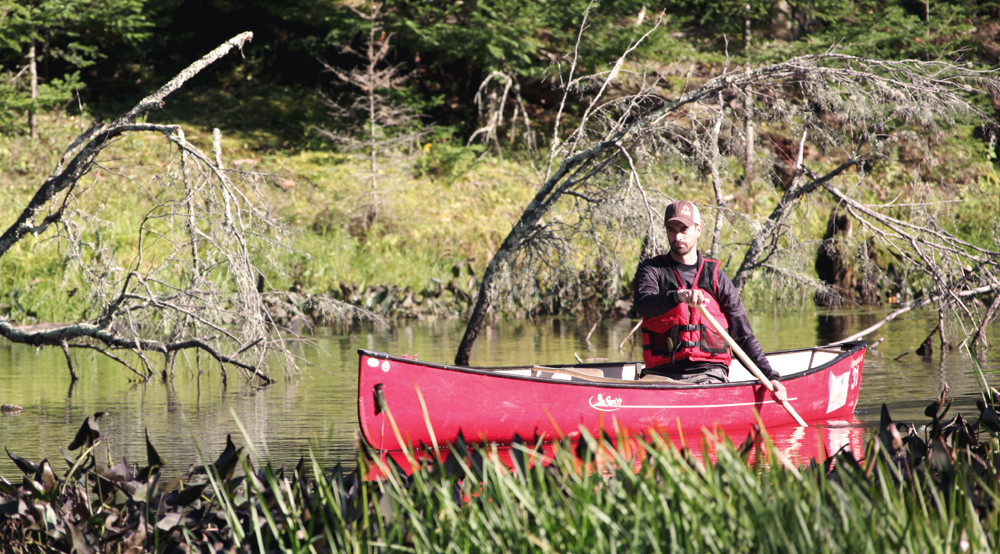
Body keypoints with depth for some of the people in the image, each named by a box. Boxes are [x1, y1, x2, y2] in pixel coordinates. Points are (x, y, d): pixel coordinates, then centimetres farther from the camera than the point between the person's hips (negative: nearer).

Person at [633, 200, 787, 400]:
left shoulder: (716, 278, 12)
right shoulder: (651, 270, 9)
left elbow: (744, 336, 10)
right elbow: (643, 305, -14)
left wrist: (771, 377, -2)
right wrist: (678, 296, -35)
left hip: (708, 372, 0)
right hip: (662, 372, 0)